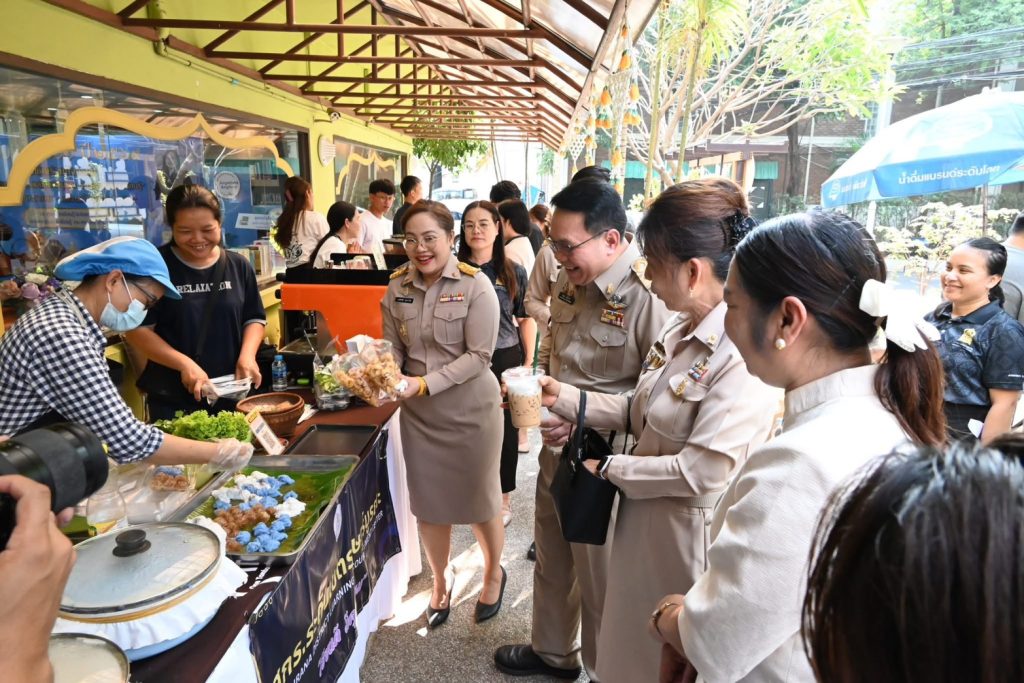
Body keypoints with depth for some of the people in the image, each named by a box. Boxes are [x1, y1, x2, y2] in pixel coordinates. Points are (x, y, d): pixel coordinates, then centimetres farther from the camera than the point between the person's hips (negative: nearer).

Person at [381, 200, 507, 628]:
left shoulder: (475, 286, -14)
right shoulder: (397, 287, -1)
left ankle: (494, 573, 42)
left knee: (479, 498, 13)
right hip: (418, 412, 4)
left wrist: (424, 383, -24)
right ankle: (440, 580, 40)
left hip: (470, 408, -3)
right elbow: (393, 347, 4)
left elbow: (478, 355, -16)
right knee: (428, 502, 15)